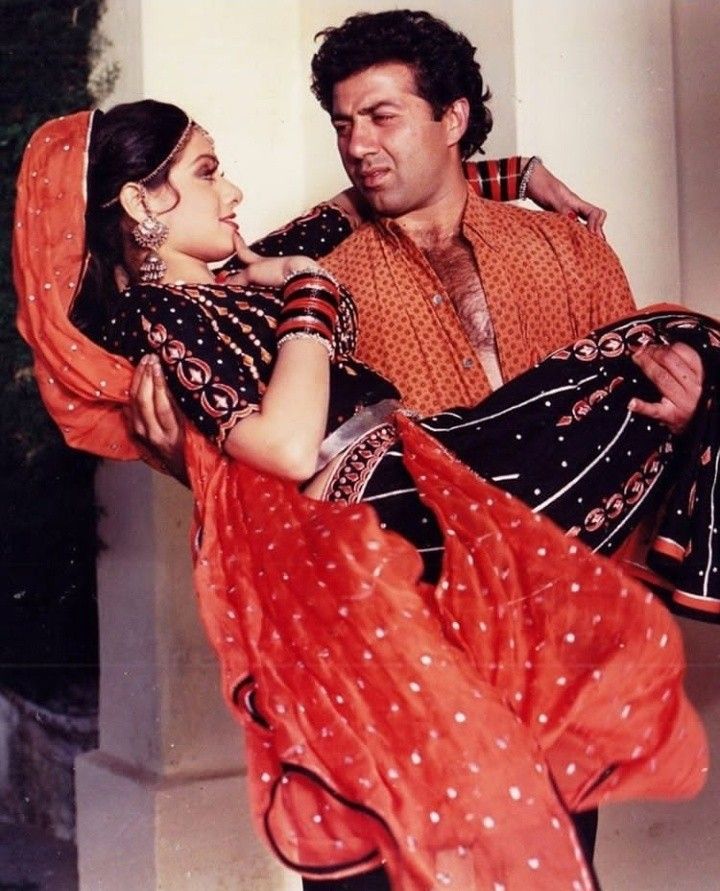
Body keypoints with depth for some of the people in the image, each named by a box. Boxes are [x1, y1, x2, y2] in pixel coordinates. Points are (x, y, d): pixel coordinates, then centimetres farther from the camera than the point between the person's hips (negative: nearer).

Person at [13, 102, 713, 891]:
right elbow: (290, 448, -20)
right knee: (474, 781, -20)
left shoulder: (246, 281, 21)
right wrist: (307, 297, -6)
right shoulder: (154, 313, -4)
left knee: (620, 633, -6)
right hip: (320, 553, -9)